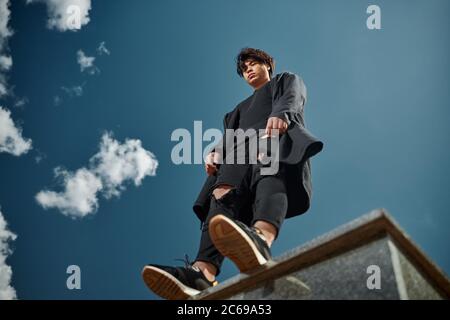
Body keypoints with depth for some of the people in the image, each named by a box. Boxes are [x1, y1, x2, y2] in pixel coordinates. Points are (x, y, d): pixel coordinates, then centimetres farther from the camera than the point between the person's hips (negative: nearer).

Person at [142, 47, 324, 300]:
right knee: (225, 191, -29)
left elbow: (291, 100, 4)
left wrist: (280, 115, -22)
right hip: (245, 154, 4)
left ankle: (261, 240, -73)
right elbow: (229, 137, 23)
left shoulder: (288, 80, 30)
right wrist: (215, 154, -2)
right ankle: (204, 271, -56)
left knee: (270, 169, -40)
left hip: (281, 141, -4)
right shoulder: (243, 107, 43)